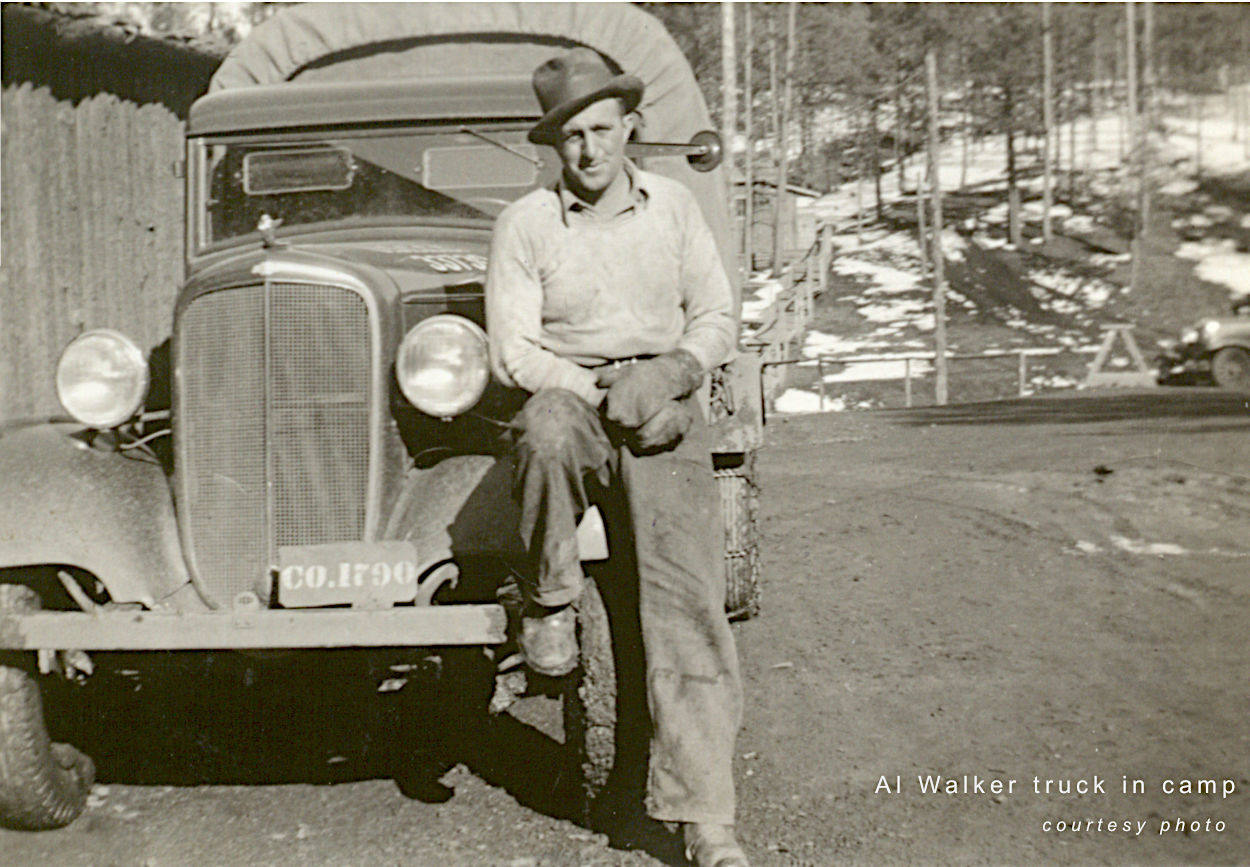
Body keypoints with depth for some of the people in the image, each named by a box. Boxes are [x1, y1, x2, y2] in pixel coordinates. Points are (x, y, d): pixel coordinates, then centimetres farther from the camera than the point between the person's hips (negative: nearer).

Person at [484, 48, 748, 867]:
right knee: (548, 429, -40)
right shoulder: (525, 223, 3)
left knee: (689, 598, -14)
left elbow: (718, 317, 12)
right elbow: (513, 352, -2)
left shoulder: (673, 205, 11)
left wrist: (670, 372, -9)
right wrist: (601, 391, -15)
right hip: (568, 398, -1)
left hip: (666, 412, 1)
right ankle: (550, 601, -15)